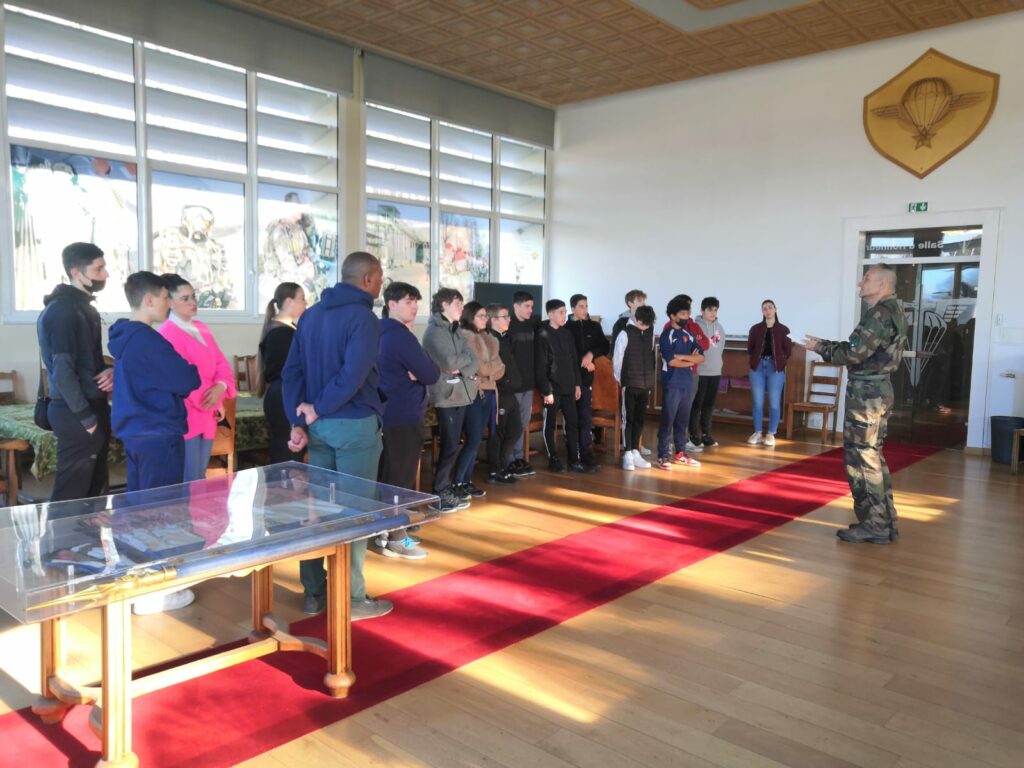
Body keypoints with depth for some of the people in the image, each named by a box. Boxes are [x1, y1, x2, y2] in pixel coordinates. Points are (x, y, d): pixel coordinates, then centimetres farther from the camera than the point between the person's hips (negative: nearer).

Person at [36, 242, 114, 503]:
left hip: (93, 407, 9)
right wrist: (86, 418, -18)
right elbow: (62, 370, -21)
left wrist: (110, 371, 0)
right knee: (71, 493, -3)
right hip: (75, 414, -9)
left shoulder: (85, 307, 13)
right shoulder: (61, 311, -16)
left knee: (95, 487, 15)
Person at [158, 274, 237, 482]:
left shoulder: (201, 328, 14)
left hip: (207, 416, 8)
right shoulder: (168, 333, -14)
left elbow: (220, 362, 10)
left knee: (200, 477, 15)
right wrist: (210, 400, -11)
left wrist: (221, 387, -10)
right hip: (185, 418, -8)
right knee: (189, 481, -5)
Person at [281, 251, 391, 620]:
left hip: (319, 425, 7)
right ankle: (352, 598, 9)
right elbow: (353, 375, -24)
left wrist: (297, 422, 0)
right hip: (354, 425, -7)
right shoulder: (363, 317, -12)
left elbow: (291, 372, 6)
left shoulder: (310, 315, 11)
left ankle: (313, 591, 21)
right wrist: (316, 409, -13)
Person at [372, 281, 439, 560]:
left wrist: (413, 371, -5)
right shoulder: (402, 336, -17)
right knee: (401, 479, -2)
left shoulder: (384, 333, 13)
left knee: (386, 476, 15)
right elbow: (431, 375, -17)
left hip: (387, 413, 10)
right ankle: (395, 539, 6)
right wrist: (422, 370, 2)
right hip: (405, 416, -10)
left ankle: (384, 532, 25)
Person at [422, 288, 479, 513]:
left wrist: (462, 369, -11)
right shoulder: (434, 330, -9)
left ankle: (448, 490, 19)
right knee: (450, 446, -7)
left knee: (453, 445, 11)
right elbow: (448, 361, -20)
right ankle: (439, 495, 1)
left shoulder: (455, 330, 16)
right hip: (446, 394, -8)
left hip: (460, 393, 8)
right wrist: (466, 359, -2)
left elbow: (473, 360, 8)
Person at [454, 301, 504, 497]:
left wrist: (484, 373, -7)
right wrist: (489, 369, -3)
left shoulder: (490, 339, 17)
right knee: (472, 441, -9)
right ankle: (457, 483, 0)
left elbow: (500, 368, 11)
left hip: (488, 393, 7)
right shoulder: (463, 337, -7)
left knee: (476, 441, 9)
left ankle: (467, 481, 17)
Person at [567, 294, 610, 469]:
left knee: (586, 415, 0)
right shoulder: (566, 328, 0)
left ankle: (586, 451, 4)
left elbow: (606, 347, 7)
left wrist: (591, 354, -10)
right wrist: (583, 362, -5)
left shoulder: (594, 326, 10)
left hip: (586, 376, 2)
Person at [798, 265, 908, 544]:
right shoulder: (891, 310, 15)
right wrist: (824, 343, 13)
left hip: (867, 391, -10)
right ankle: (884, 522, 23)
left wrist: (820, 348, -6)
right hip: (876, 389, 10)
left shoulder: (880, 313, -17)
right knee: (872, 456, 16)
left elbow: (853, 354, -19)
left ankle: (873, 527, 4)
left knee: (860, 457, -3)